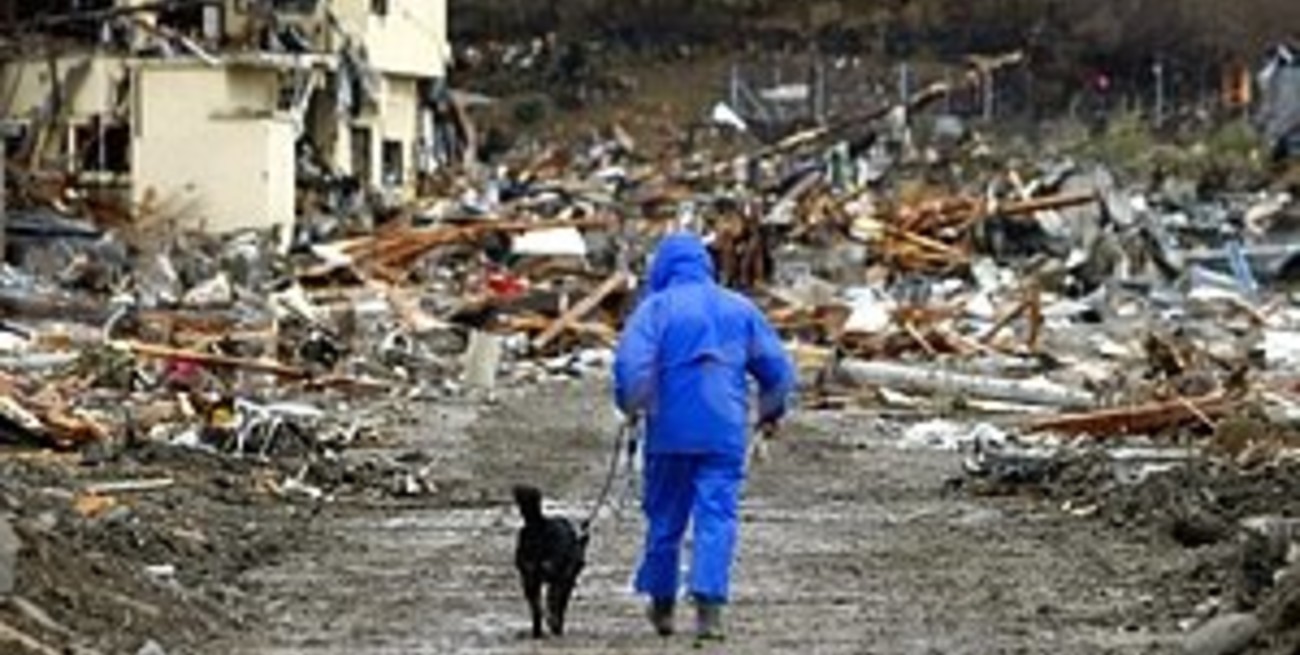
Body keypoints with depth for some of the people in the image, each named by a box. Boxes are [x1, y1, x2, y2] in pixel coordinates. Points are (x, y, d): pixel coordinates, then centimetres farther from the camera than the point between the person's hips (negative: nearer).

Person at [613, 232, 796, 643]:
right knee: (717, 517, -2)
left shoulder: (657, 307, -2)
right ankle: (709, 607, -17)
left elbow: (630, 364, -16)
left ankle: (662, 605, 25)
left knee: (665, 519, 12)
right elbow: (778, 369, 12)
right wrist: (771, 412, 27)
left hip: (670, 431, -1)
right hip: (725, 433, 1)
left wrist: (631, 406, 1)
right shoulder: (740, 309, 8)